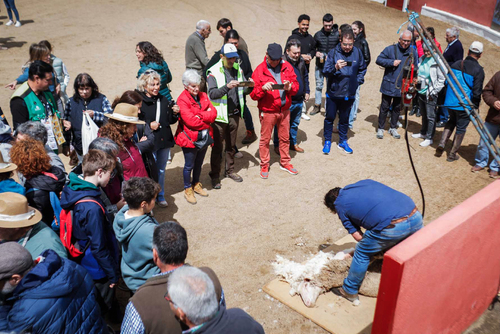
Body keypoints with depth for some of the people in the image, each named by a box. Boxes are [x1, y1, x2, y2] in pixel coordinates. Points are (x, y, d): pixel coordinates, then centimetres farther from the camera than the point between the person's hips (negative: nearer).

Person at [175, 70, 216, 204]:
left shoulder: (203, 96, 6)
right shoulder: (182, 100, -15)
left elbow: (213, 113, -4)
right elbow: (191, 121, -24)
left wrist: (199, 116, -19)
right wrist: (206, 117, -11)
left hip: (204, 136, 6)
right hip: (190, 138, -6)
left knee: (199, 163, 20)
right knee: (189, 165, 7)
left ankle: (196, 184, 40)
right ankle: (188, 189, 25)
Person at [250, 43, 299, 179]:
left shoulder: (287, 67, 4)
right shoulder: (259, 70, -7)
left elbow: (296, 85, 6)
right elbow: (253, 95, -8)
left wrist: (290, 87, -16)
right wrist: (263, 88, -27)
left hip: (284, 110, 4)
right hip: (267, 111, -3)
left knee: (285, 137, 14)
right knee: (265, 139, 5)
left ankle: (285, 162, 31)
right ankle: (264, 165, 20)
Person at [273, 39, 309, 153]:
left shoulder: (301, 61, 6)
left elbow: (305, 77, 19)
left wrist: (307, 92, 14)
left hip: (299, 100, 7)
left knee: (295, 123, 20)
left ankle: (293, 143, 36)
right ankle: (277, 146, 19)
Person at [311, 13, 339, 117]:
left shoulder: (337, 35, -2)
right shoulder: (318, 35, 3)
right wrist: (316, 53, -9)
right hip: (320, 65, 2)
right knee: (319, 85, 9)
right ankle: (317, 106, 21)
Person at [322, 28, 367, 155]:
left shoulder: (357, 52, -2)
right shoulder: (333, 52, -11)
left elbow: (362, 69, 14)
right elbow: (325, 72, -16)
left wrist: (358, 81, 4)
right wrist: (335, 67, -33)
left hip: (349, 94, 2)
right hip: (333, 92, -2)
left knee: (344, 119, 14)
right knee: (330, 117, 8)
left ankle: (342, 142, 28)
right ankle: (327, 141, 23)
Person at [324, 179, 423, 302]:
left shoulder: (340, 205, 13)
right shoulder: (365, 182, 28)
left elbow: (358, 236, 10)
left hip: (392, 227, -6)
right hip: (415, 217, 6)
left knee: (362, 253, 17)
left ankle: (349, 291, 33)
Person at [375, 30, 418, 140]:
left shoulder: (413, 52, 4)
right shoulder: (390, 49, -6)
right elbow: (379, 60, -5)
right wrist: (392, 62, -17)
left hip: (402, 86, 3)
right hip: (389, 85, -3)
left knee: (397, 108, 14)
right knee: (384, 107, 2)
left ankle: (393, 128, 27)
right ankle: (380, 129, 14)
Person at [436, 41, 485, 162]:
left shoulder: (456, 64, 0)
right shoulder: (478, 70, -14)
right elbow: (477, 92, -14)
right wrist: (475, 108, -3)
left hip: (451, 102, 4)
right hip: (465, 105, -4)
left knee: (451, 121, 26)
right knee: (461, 128, 10)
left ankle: (442, 143, 9)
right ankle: (452, 154, 16)